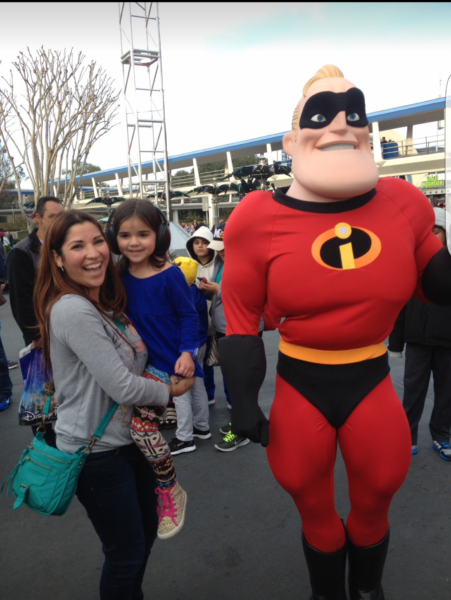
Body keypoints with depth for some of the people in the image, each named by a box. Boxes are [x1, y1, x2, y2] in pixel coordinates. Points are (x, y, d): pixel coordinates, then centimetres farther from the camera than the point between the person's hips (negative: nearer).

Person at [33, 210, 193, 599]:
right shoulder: (72, 310, -24)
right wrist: (170, 391, -8)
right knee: (126, 554, 11)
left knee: (147, 531, 25)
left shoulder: (107, 304, 4)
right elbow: (123, 387, -25)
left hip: (130, 437, 9)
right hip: (96, 451, -9)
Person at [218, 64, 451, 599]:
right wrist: (243, 402, -6)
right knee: (315, 513, 21)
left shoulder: (405, 203, -7)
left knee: (373, 508, 25)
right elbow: (241, 321, -8)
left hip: (373, 381, 3)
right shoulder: (258, 220, -15)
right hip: (299, 388, -2)